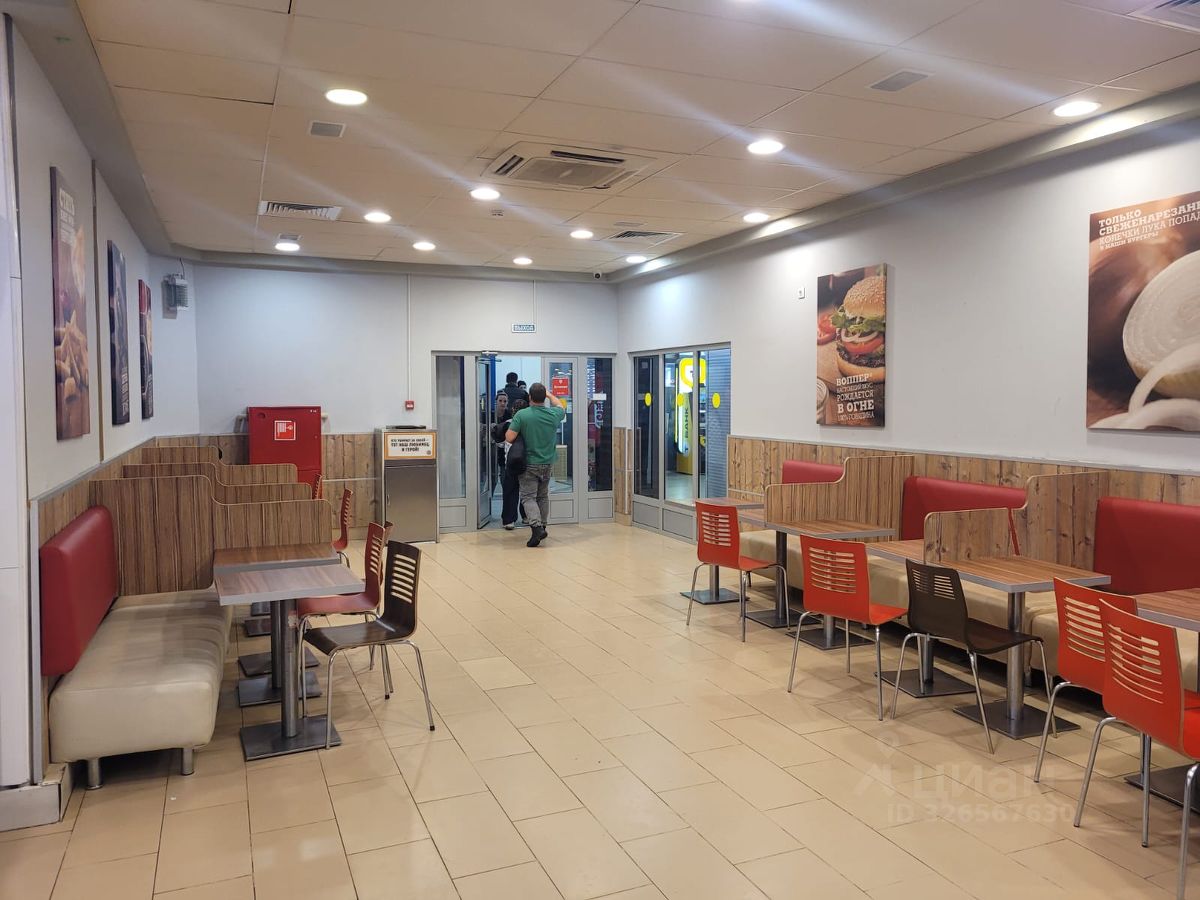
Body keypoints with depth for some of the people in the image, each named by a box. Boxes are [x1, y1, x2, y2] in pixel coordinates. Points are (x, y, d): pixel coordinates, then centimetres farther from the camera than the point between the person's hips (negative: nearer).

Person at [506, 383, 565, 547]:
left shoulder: (521, 415, -15)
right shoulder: (553, 414, -4)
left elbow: (509, 438, -17)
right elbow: (561, 407, 21)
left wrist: (512, 425, 4)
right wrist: (549, 394, 33)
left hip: (529, 464, -4)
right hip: (548, 463, 4)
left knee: (528, 497, -1)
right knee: (543, 496, 18)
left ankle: (536, 526, -19)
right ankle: (542, 527, 24)